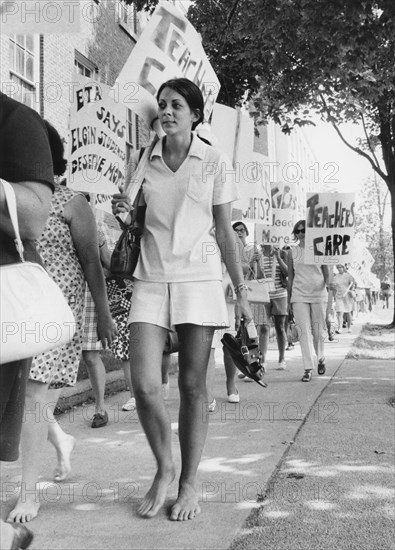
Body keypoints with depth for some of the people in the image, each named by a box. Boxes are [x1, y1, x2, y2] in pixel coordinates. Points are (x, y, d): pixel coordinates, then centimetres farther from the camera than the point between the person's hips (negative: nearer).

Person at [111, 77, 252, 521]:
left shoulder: (214, 163, 4)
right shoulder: (143, 161, 9)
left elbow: (225, 233, 6)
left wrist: (241, 291, 3)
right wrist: (123, 212, -4)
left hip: (198, 279, -2)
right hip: (151, 280, 2)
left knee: (192, 386, 1)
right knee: (144, 385, -9)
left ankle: (188, 484, 16)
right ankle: (163, 468, 17)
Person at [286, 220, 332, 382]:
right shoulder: (292, 252, 6)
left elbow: (327, 271, 4)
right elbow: (290, 277, 10)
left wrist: (328, 282, -19)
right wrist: (289, 300, 10)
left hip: (318, 294, 0)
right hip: (299, 295, 0)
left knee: (319, 331, 7)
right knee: (304, 331, -6)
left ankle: (320, 358, 33)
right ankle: (308, 368, -4)